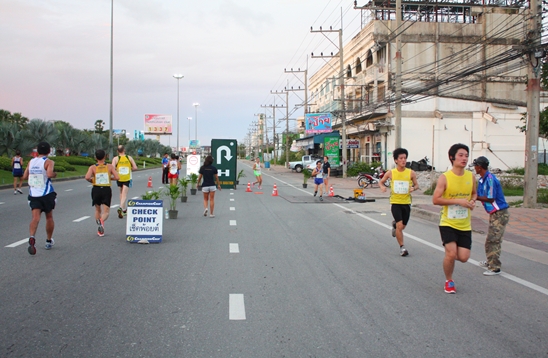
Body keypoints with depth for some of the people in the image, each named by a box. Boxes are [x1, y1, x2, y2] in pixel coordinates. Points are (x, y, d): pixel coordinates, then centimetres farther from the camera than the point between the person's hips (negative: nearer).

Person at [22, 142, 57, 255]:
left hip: (33, 194, 3)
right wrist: (54, 174, -4)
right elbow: (49, 174, -25)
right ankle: (49, 241, 25)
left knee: (35, 217, -7)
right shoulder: (48, 162, -8)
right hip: (47, 194, -3)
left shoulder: (31, 162, 7)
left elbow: (24, 177, 9)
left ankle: (32, 238, -33)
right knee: (49, 217, 15)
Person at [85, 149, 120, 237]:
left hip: (96, 189, 1)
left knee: (98, 210, 21)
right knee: (106, 212, 0)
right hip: (107, 190, -1)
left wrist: (91, 180, 5)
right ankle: (102, 221, -34)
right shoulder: (110, 167, 2)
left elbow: (87, 177, -16)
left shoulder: (92, 167, 0)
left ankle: (99, 229, 14)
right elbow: (117, 177, -6)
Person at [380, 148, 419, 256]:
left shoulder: (411, 173, -4)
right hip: (395, 202, -2)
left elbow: (416, 185, 9)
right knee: (400, 226, -14)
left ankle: (395, 224, 51)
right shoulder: (390, 173, -4)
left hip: (406, 202, 2)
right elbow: (381, 182, 10)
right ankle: (402, 247, 0)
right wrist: (382, 187, -13)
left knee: (402, 226, 15)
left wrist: (413, 188, -14)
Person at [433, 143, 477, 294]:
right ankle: (449, 281, 13)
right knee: (451, 254, -14)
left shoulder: (470, 176, 2)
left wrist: (473, 201, -4)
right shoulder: (444, 177, -12)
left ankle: (449, 254, 34)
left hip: (465, 225, 4)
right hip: (448, 223, -4)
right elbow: (435, 199, -16)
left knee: (463, 257, -3)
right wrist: (458, 201, -21)